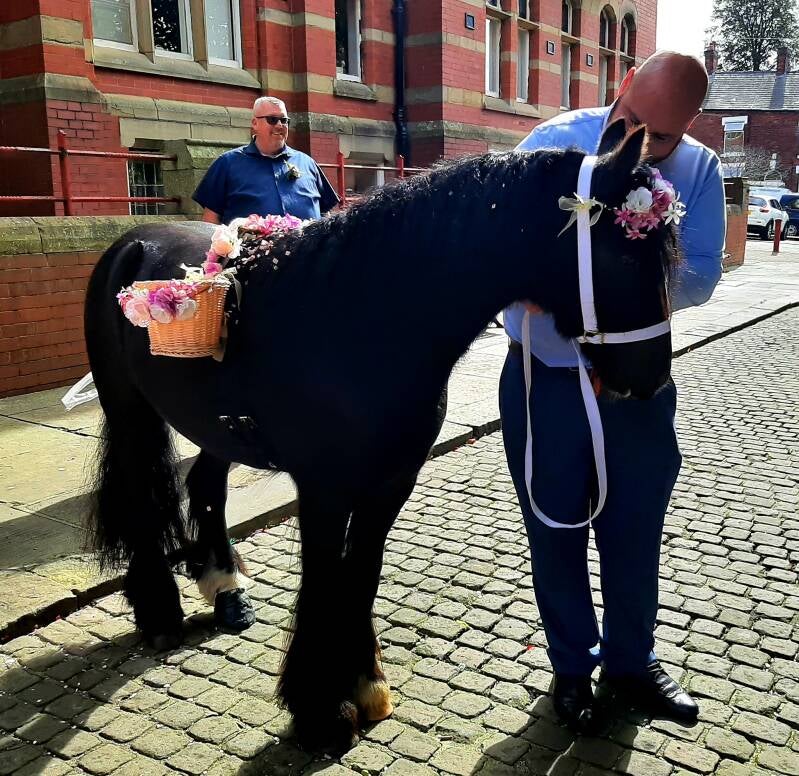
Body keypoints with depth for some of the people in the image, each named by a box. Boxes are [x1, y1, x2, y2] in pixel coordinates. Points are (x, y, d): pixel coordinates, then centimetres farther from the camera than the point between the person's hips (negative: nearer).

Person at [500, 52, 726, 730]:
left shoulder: (699, 169, -4)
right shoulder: (556, 140, -10)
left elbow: (701, 277, -8)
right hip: (545, 377, -1)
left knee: (636, 529, 14)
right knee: (556, 530, 10)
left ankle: (631, 663, 37)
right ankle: (573, 668, 32)